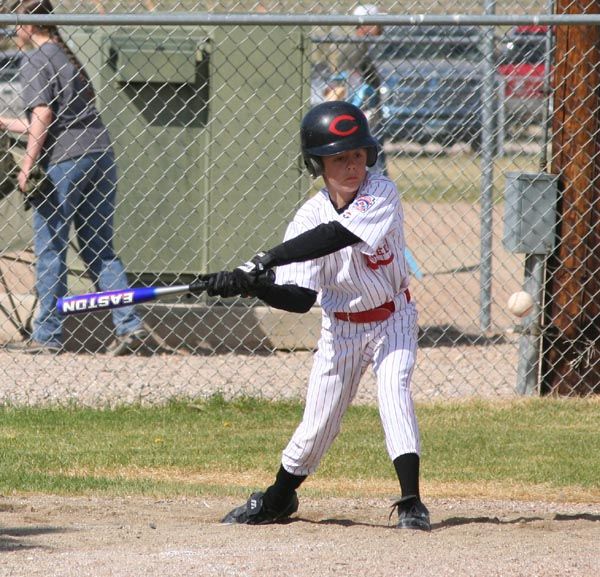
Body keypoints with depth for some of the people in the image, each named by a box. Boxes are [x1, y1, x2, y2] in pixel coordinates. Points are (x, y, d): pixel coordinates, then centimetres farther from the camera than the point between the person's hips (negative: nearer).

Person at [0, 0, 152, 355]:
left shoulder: (37, 61, -2)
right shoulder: (70, 57, 23)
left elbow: (42, 116, -15)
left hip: (63, 160, -8)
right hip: (101, 154, 8)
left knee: (50, 249, -1)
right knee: (100, 249, 9)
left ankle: (48, 336, 1)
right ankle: (130, 325, -2)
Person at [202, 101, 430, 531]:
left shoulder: (382, 195, -20)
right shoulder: (309, 218, -12)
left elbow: (336, 236, -37)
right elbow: (301, 298, -16)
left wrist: (264, 261, -42)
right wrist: (253, 286, -36)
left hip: (392, 320, -2)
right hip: (341, 328, 2)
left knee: (394, 392, -24)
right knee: (318, 423, 5)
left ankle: (411, 503, -22)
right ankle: (278, 499, 29)